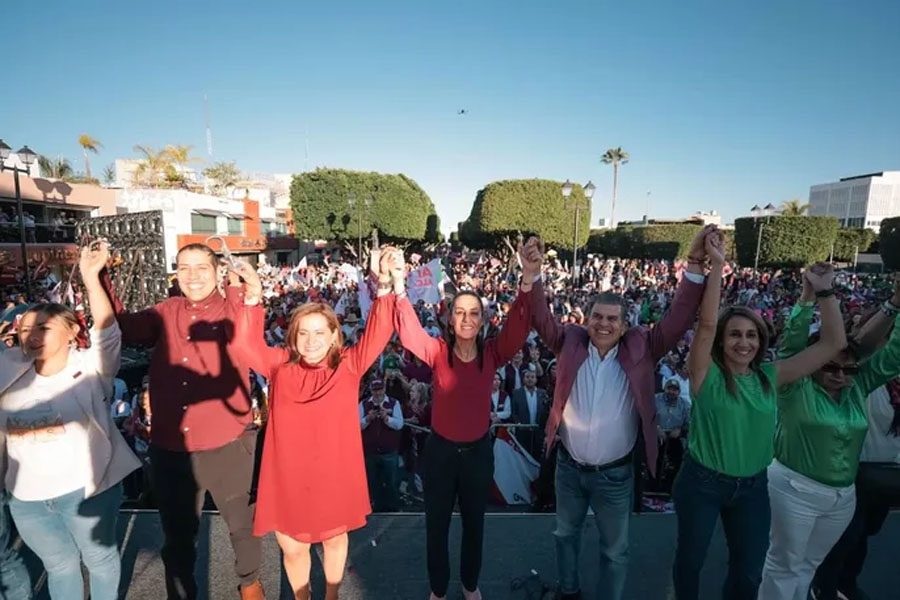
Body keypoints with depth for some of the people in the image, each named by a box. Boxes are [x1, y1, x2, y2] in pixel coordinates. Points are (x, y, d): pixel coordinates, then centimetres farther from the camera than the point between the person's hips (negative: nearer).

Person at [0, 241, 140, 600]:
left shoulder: (90, 368, -16)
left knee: (99, 557, 19)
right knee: (59, 565, 25)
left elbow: (107, 331, -29)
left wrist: (91, 278, -36)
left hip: (85, 489, -4)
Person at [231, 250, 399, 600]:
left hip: (335, 475, 0)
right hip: (289, 478, 1)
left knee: (335, 538, 24)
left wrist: (385, 287, -32)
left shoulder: (348, 367, -11)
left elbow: (377, 334, -19)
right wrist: (253, 301, -26)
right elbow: (248, 346, -12)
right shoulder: (280, 366, -6)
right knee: (293, 548, 18)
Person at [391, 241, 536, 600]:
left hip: (479, 450, 1)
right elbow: (409, 333, -30)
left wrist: (528, 278, -44)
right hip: (440, 450, -1)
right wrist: (398, 287, -46)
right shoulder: (438, 351, -13)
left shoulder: (493, 353, -11)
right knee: (437, 524, 18)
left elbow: (518, 328, -27)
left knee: (474, 523, 23)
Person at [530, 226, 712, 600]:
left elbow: (678, 320, -19)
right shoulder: (570, 343, -12)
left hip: (615, 473, -1)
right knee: (566, 533, 25)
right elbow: (541, 318, -20)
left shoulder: (640, 350, -13)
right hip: (568, 465, 2)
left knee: (614, 549, 19)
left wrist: (696, 265, -30)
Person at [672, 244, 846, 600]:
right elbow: (706, 324, -32)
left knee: (750, 570, 22)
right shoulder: (707, 374, -16)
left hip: (752, 486, 4)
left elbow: (834, 344, -3)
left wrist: (824, 292, -10)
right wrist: (717, 265, -34)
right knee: (690, 558, 17)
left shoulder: (771, 377, -4)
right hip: (702, 482, -4)